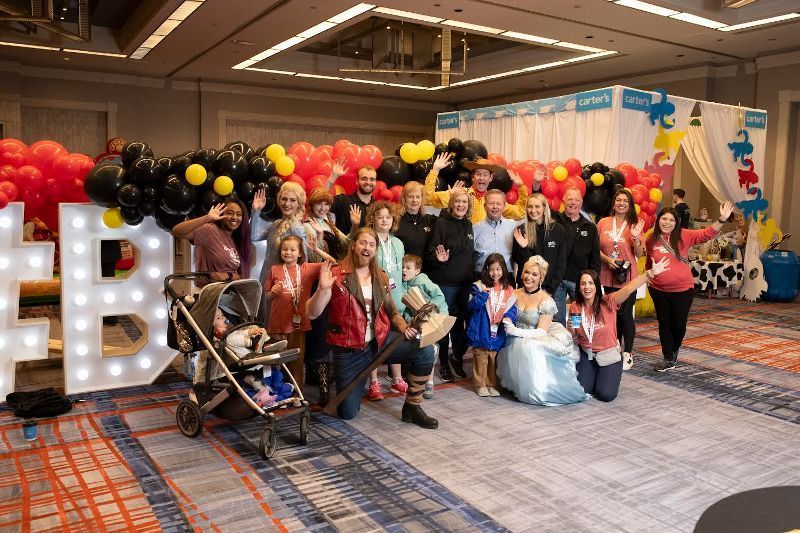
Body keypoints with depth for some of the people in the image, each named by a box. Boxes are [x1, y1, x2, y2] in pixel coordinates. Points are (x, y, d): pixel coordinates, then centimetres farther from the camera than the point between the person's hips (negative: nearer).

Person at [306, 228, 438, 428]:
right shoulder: (336, 276, -9)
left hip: (380, 341, 3)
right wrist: (322, 289, -31)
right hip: (348, 351, -3)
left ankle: (412, 408, -2)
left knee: (425, 350, -19)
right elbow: (312, 313, -13)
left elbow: (391, 311, 15)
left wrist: (404, 327, -5)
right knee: (348, 413, 1)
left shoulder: (381, 278, 6)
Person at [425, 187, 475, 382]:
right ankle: (444, 363, 16)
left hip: (464, 282, 5)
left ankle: (457, 357, 28)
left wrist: (472, 275, 16)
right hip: (445, 282, -5)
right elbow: (431, 253, -10)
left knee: (460, 321, 11)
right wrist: (440, 259, -29)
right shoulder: (441, 223, -8)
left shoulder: (468, 225, 9)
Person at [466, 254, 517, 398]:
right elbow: (471, 306, -11)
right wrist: (483, 294, -24)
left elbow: (512, 307, 5)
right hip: (481, 331, -3)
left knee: (494, 360, 14)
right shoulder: (479, 286, -4)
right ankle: (480, 384, 18)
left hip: (498, 333, 3)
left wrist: (509, 317, -15)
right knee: (481, 360, 4)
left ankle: (491, 384, 27)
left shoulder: (508, 290, 5)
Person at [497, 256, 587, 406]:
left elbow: (541, 332, -13)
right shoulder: (515, 295, 6)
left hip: (537, 344, -4)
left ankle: (537, 392, -15)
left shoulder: (546, 301, -7)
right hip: (516, 344, 4)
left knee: (529, 347, -34)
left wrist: (516, 331, -24)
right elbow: (507, 318, 12)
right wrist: (507, 325, -12)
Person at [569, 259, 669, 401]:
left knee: (606, 395, -14)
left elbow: (628, 289, -36)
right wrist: (571, 331, -22)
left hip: (609, 355, -2)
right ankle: (593, 376, 26)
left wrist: (651, 273, -49)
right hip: (586, 355, 2)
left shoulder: (607, 302, -18)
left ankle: (606, 378, 22)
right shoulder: (575, 307, -10)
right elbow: (574, 339, 2)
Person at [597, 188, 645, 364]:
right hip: (607, 277, 2)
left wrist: (636, 237, -16)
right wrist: (608, 260, -12)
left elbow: (639, 254, 0)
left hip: (627, 277, -1)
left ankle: (627, 353, 10)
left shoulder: (634, 225, 2)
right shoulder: (603, 223, 2)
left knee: (625, 315, 0)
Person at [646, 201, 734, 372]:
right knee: (664, 324, 10)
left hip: (682, 289, -1)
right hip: (659, 290, 2)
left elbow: (707, 234, -17)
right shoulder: (651, 239, -3)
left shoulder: (684, 236, -8)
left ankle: (674, 349, 40)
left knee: (679, 324, 11)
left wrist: (721, 219, -30)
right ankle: (668, 359, 23)